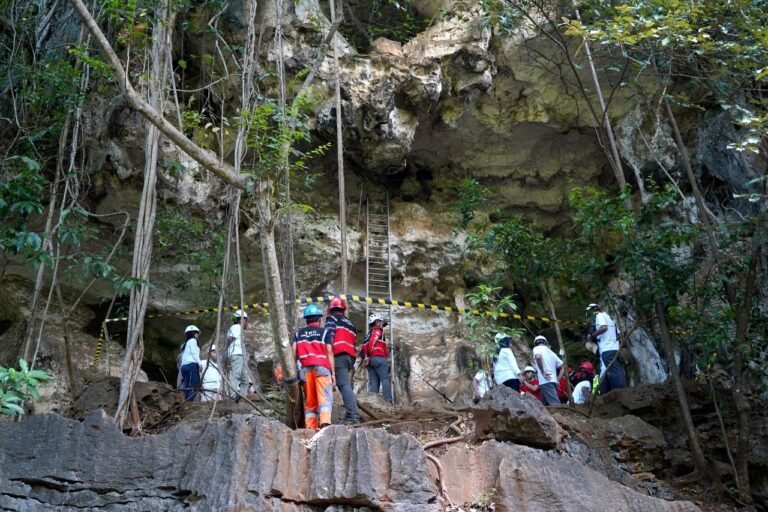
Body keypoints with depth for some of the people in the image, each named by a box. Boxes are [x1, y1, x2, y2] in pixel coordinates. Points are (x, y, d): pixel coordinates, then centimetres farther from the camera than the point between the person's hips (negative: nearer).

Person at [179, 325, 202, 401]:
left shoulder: (184, 344, 29)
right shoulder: (192, 340, 6)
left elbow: (182, 358, 20)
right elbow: (194, 353, -8)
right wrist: (199, 364, -9)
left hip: (184, 366, 9)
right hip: (191, 365, -9)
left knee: (187, 387, 2)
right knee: (195, 385, -15)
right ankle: (189, 402, -28)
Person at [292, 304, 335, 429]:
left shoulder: (298, 333, 18)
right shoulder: (324, 332, 10)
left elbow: (294, 352, 6)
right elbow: (329, 353, 3)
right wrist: (333, 372, 3)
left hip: (306, 368, 3)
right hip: (322, 367, -3)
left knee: (309, 400, 8)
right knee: (325, 397, -9)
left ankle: (310, 427, 0)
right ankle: (325, 422, -28)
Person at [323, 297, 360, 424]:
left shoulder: (332, 319, 6)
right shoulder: (351, 324, 27)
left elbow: (328, 335, -12)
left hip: (338, 356, -7)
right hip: (350, 357, 7)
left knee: (344, 386, -13)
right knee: (346, 385, 12)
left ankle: (353, 416, -23)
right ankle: (350, 415, 7)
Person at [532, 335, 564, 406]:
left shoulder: (537, 348, 5)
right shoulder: (551, 352, 25)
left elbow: (538, 357, -21)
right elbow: (563, 368, 25)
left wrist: (543, 372, -14)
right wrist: (557, 380, 18)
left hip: (545, 382, -7)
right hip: (553, 381, 7)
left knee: (555, 404, -19)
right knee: (545, 404, 16)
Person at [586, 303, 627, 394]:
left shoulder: (599, 315, 0)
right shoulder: (607, 316, 27)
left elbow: (604, 327, -20)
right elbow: (618, 333, 24)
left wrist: (591, 336, -11)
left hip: (607, 349, -10)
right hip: (614, 348, 10)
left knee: (613, 372, -15)